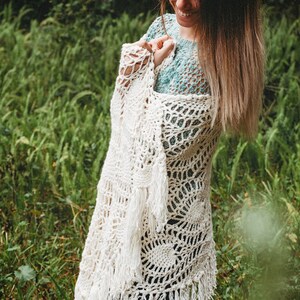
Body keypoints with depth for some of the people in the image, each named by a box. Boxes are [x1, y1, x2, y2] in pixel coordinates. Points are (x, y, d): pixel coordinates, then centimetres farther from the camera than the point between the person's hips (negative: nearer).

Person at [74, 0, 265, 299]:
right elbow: (121, 106, 9)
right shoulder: (163, 26, -2)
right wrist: (131, 67, -11)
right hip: (129, 185, 6)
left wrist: (149, 71, -16)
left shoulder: (224, 56, -22)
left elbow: (168, 140, -23)